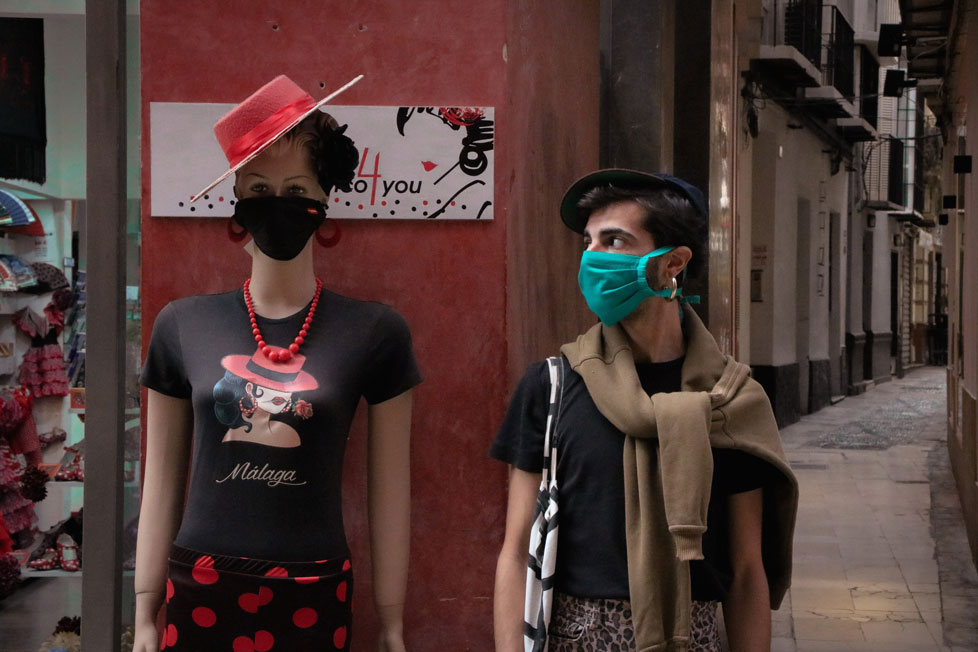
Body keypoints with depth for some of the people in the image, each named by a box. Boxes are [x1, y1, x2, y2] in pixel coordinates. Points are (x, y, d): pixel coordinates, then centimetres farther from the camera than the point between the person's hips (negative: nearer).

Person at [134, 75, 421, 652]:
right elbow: (163, 481, 7)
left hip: (313, 599, -1)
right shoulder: (183, 327, 2)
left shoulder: (375, 332, -2)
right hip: (199, 594, 2)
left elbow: (390, 493, 1)